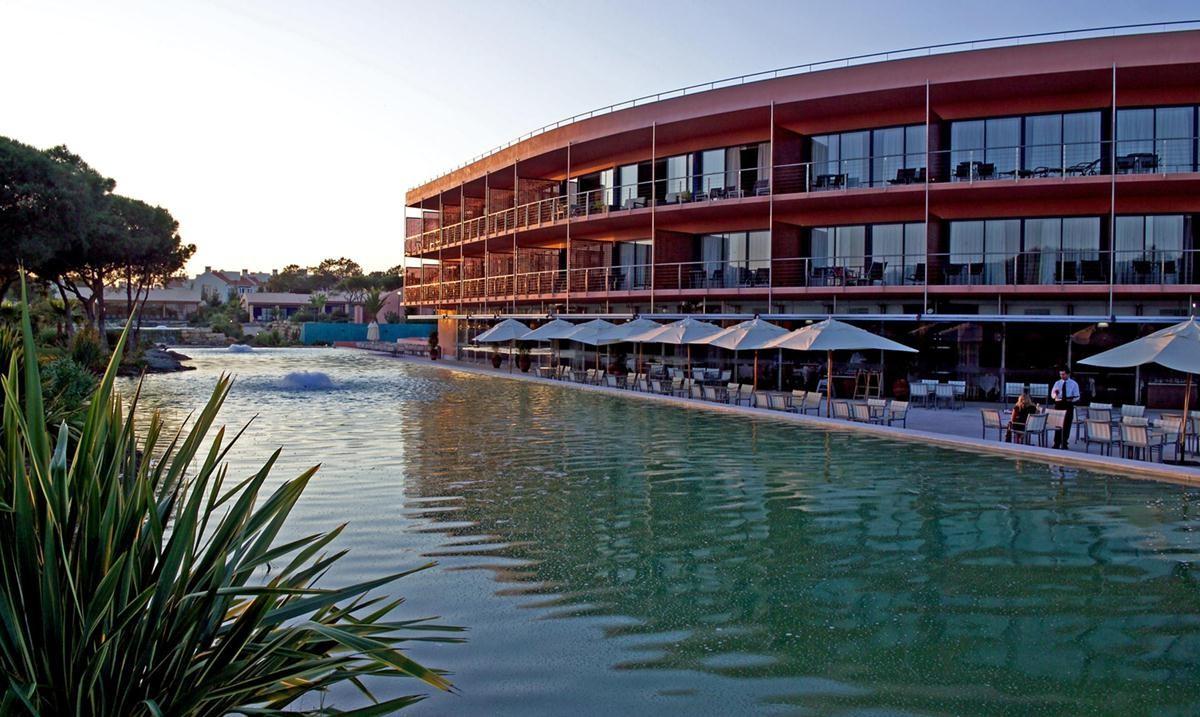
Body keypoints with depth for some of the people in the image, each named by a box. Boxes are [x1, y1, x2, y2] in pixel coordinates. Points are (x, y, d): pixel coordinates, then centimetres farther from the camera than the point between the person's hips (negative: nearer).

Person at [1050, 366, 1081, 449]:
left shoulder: (1074, 384, 3)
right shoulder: (1057, 383, 7)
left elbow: (1077, 397, 2)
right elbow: (1052, 395, 2)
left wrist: (1072, 400, -20)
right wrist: (1055, 394, -21)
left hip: (1068, 406, -1)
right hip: (1059, 404, 1)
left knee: (1067, 425, 3)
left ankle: (1064, 444, 13)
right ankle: (1056, 444, 7)